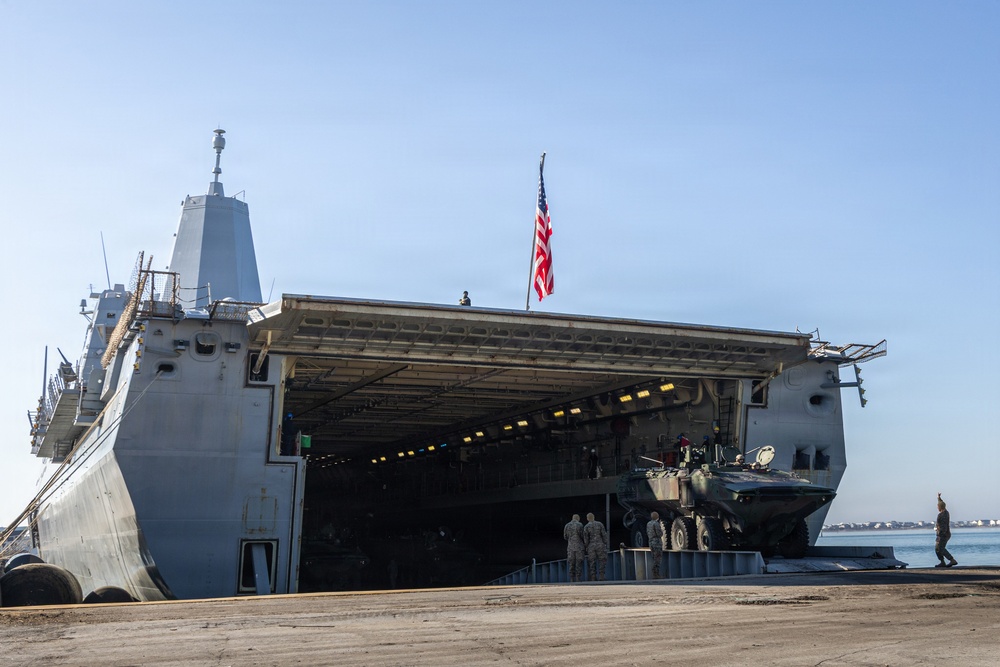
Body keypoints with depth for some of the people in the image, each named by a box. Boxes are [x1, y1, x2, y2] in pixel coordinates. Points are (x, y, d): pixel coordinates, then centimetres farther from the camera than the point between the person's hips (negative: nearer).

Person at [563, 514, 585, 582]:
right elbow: (582, 536, -8)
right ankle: (578, 580, -5)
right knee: (579, 564, -1)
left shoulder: (566, 526, 8)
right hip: (579, 547, -4)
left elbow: (565, 537, 11)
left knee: (571, 564, 6)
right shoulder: (580, 525, -7)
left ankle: (572, 580, 2)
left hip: (570, 547, 4)